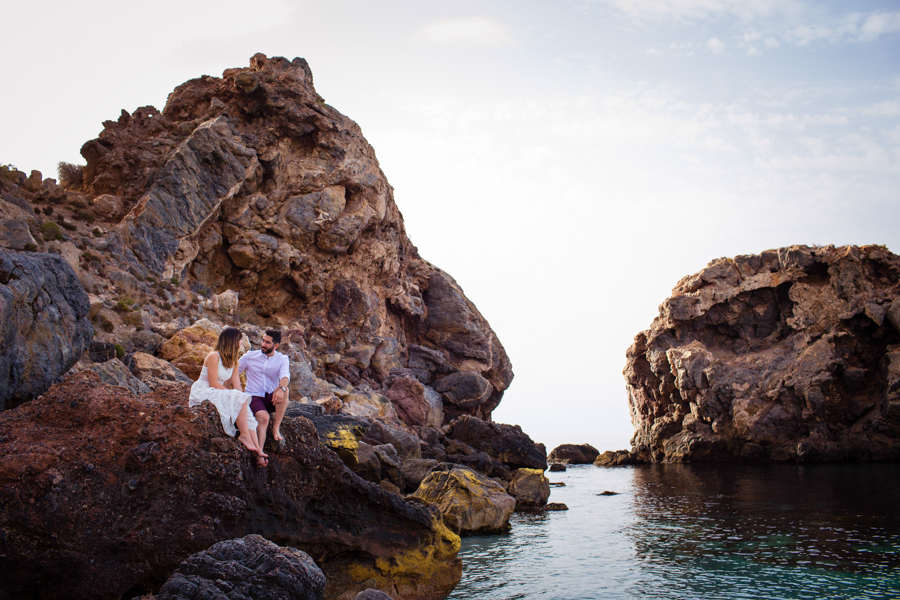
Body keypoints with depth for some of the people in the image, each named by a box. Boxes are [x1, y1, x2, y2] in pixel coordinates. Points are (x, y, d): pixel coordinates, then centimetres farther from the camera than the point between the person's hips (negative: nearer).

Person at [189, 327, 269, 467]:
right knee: (239, 399, -28)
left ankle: (258, 451, -21)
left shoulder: (232, 361, 14)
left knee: (247, 412, -13)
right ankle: (245, 435, -22)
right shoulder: (214, 356, -12)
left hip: (218, 393, 8)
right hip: (203, 393, -8)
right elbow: (213, 383, -17)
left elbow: (237, 386, 9)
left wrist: (242, 398, -7)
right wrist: (233, 395, -17)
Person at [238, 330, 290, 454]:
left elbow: (285, 376, -16)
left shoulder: (282, 359, 5)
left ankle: (276, 428, -26)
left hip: (272, 399, 1)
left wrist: (281, 389, -39)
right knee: (263, 417, -33)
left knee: (284, 390, -33)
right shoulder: (250, 356, 8)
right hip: (254, 397, -1)